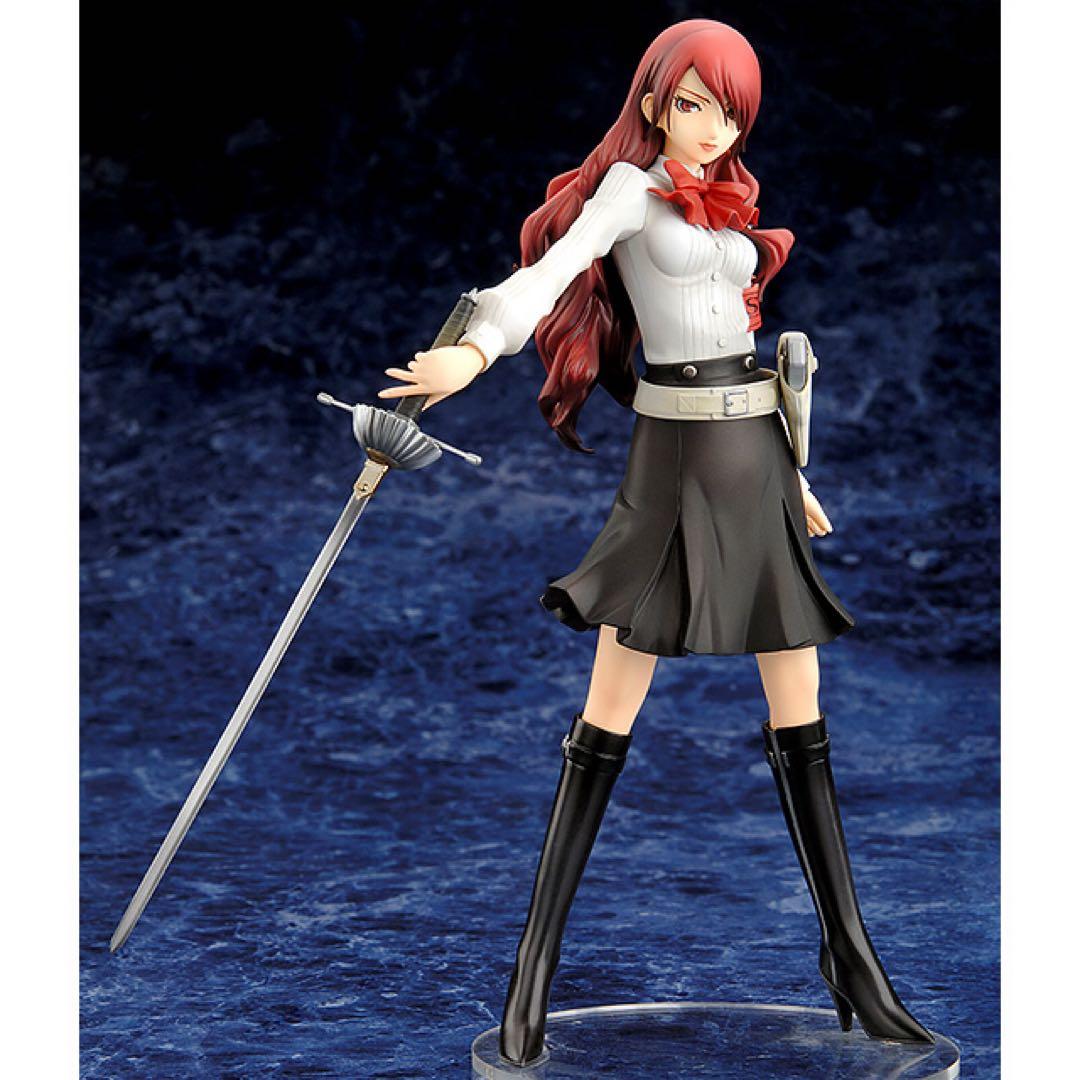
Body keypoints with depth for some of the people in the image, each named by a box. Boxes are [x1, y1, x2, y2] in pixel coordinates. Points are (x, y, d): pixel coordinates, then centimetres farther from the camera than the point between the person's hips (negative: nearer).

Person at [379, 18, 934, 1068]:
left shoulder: (729, 208, 18)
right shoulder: (629, 189, -1)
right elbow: (553, 267, -21)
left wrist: (794, 472, 23)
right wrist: (475, 350, -40)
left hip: (760, 462, 6)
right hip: (674, 463, -6)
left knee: (802, 718, 5)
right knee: (607, 719, -6)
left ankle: (852, 963, 10)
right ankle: (534, 971, -1)